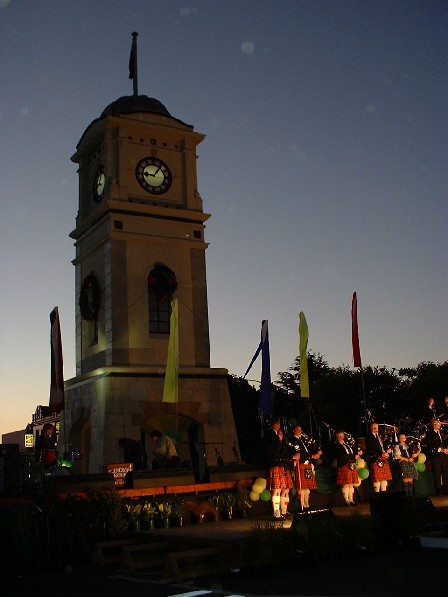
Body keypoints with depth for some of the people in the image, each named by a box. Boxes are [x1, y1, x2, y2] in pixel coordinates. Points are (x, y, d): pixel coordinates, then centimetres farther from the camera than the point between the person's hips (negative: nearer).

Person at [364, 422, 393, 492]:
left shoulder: (380, 436, 19)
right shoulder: (369, 437, -4)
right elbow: (370, 450, -13)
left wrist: (388, 450, 1)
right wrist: (381, 454, -17)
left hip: (384, 460, 7)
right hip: (376, 460, -7)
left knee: (384, 478, 6)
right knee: (377, 479, -6)